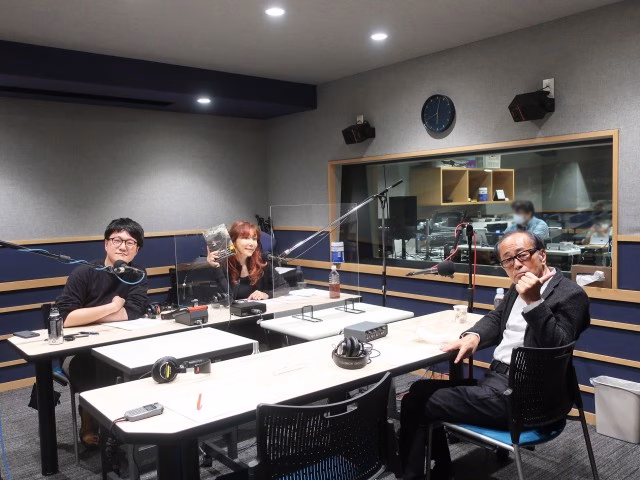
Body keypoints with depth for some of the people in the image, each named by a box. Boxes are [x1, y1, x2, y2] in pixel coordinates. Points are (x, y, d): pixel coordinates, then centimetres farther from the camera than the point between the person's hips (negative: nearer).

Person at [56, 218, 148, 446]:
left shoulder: (137, 275, -2)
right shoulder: (84, 273, -12)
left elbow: (131, 313, -17)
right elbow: (64, 318, -24)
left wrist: (83, 315, -18)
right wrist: (112, 306, -19)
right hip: (78, 351, -3)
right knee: (102, 364, -32)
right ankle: (90, 422, -6)